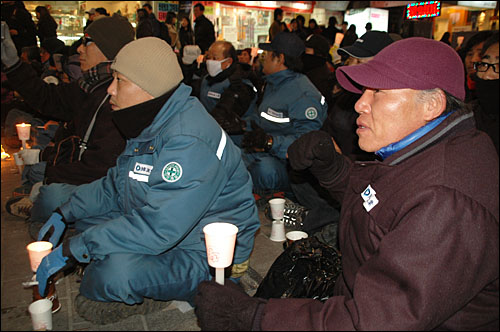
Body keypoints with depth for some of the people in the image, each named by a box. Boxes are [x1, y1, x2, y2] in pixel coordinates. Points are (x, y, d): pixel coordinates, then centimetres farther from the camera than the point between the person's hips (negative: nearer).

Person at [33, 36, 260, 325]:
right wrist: (65, 215, 6)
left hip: (210, 257, -9)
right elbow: (115, 184, 15)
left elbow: (155, 228, -34)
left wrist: (70, 250, -25)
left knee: (117, 273, -33)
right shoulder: (152, 124, 3)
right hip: (162, 228, 9)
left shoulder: (189, 143, -30)